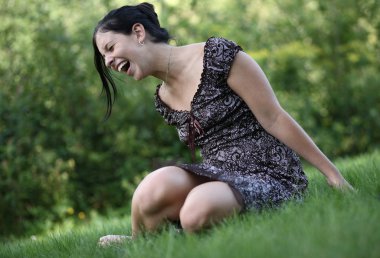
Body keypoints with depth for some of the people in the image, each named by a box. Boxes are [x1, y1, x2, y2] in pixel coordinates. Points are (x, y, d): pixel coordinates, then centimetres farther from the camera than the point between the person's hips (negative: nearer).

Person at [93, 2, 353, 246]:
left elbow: (274, 118, -9)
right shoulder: (163, 99, 12)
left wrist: (332, 173, -6)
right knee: (156, 186, -30)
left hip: (270, 177, -5)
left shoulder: (217, 55, -9)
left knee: (198, 212, -36)